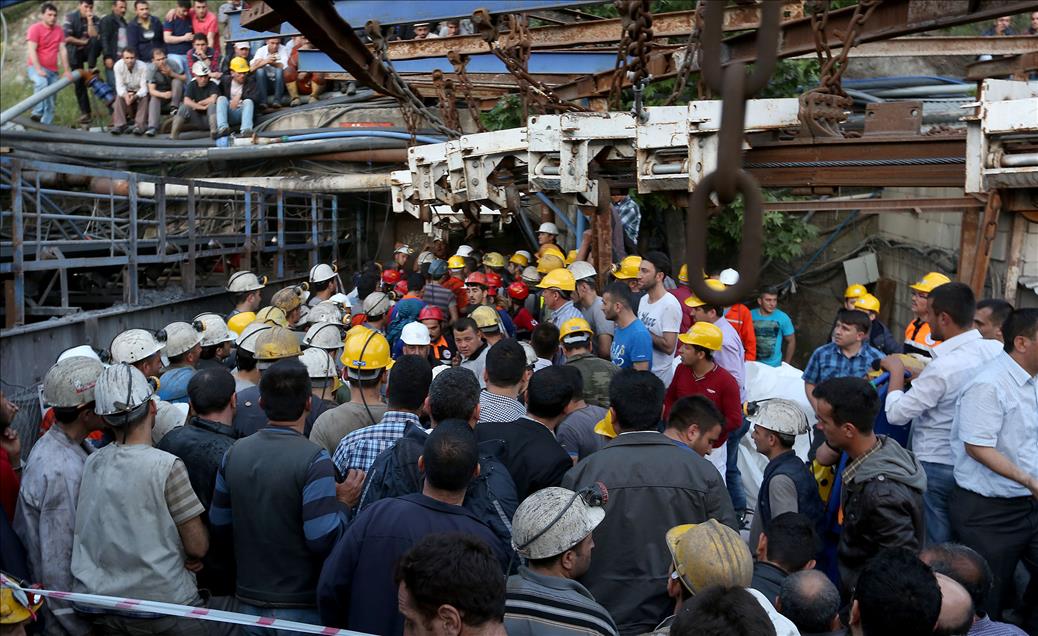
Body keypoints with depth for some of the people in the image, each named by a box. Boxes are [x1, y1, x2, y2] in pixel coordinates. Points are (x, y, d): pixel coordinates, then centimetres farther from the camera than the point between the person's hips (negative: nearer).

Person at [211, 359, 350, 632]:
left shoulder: (234, 452, 0)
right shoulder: (314, 459, -19)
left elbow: (219, 527, 8)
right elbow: (324, 540, -23)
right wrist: (342, 503, -7)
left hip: (248, 600, 5)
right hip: (300, 607, -5)